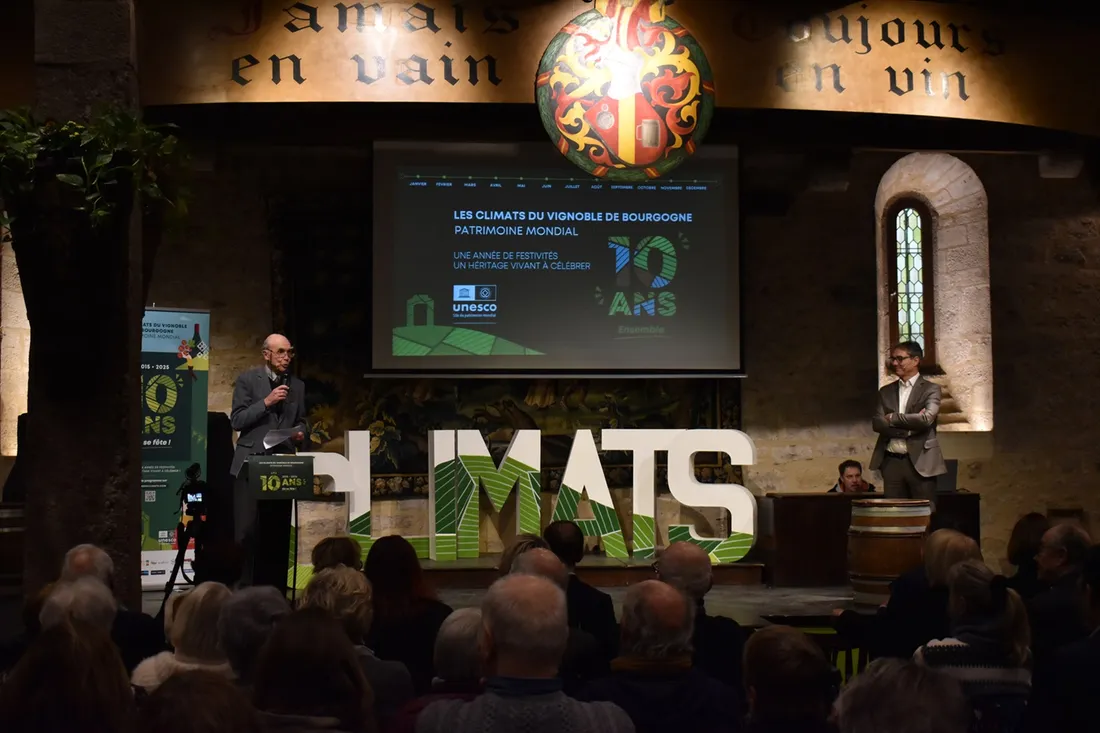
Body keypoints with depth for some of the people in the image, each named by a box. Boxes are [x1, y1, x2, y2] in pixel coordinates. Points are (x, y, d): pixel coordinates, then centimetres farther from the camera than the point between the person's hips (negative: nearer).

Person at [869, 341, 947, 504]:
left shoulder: (930, 389, 2)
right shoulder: (885, 392, 14)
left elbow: (926, 419, -15)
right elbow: (877, 423, 1)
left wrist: (893, 418, -6)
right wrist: (909, 426, -10)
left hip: (920, 462, -4)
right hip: (891, 462, 4)